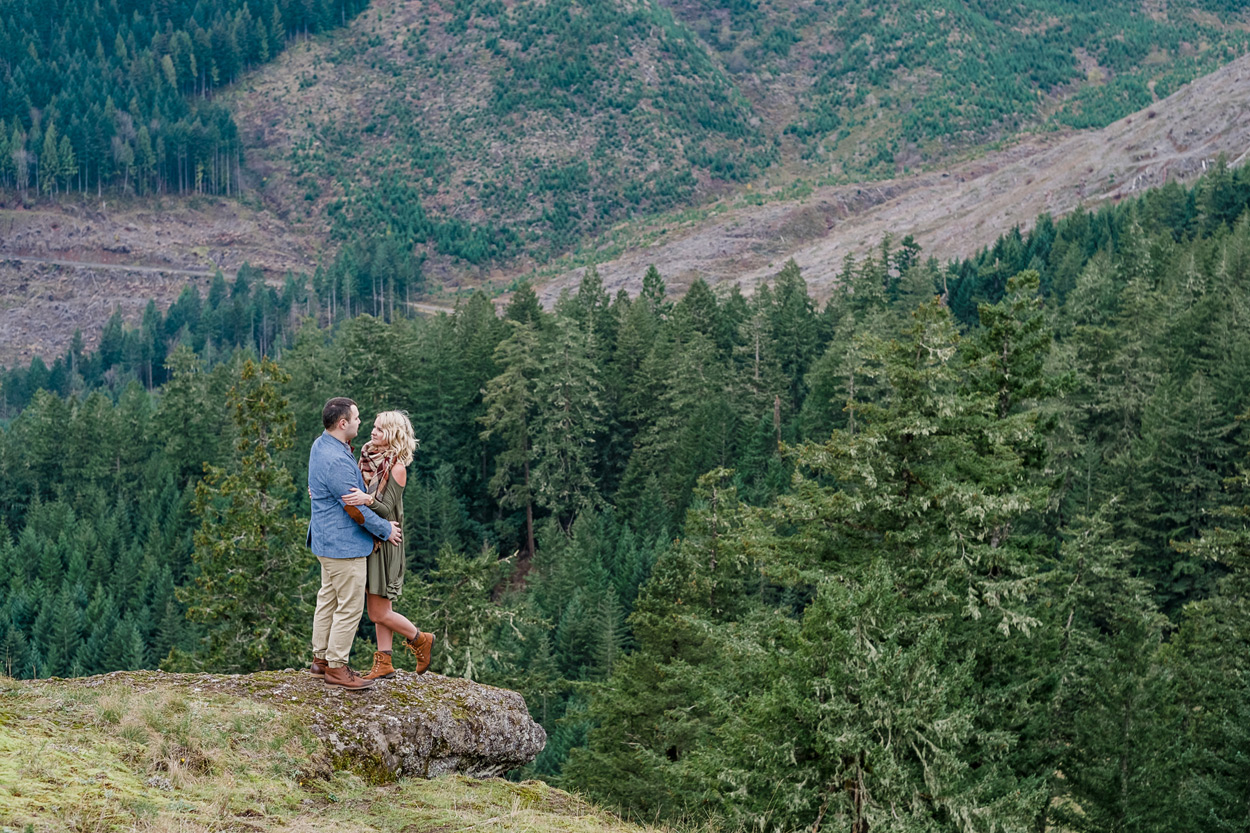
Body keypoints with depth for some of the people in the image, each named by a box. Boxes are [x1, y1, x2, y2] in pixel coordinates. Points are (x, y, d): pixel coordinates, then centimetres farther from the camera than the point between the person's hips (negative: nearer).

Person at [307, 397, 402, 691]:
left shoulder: (321, 445, 6)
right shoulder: (336, 461, -27)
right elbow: (355, 509, -21)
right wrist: (386, 529, -8)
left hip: (328, 541, 11)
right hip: (344, 544, -11)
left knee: (328, 598, 18)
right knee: (350, 607, -3)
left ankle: (321, 658, 26)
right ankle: (336, 668, 3)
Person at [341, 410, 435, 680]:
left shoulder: (397, 467, -15)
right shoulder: (368, 457, 7)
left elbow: (388, 509, -18)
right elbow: (352, 493, 12)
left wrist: (368, 500, -37)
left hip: (384, 542, -7)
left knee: (379, 612, -3)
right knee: (379, 607, 11)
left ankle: (420, 640, 18)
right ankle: (384, 663, 18)